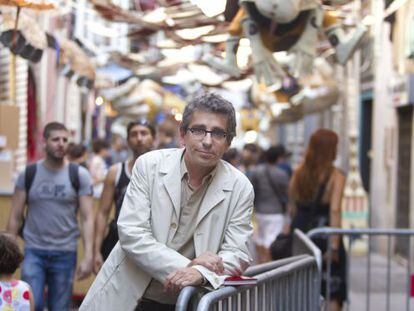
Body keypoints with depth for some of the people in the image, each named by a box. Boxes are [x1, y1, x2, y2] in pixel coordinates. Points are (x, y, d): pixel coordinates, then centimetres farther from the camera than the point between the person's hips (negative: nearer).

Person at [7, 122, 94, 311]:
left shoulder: (79, 175, -1)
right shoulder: (28, 174, 2)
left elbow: (87, 218, -3)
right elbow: (15, 217, 5)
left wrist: (88, 256, -11)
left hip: (65, 253, 0)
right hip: (33, 251, 0)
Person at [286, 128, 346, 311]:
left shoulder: (298, 174, 5)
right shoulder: (335, 176, -9)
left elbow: (292, 209, 7)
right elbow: (334, 210, -18)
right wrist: (334, 245, -20)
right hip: (324, 235, -5)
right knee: (333, 293, 5)